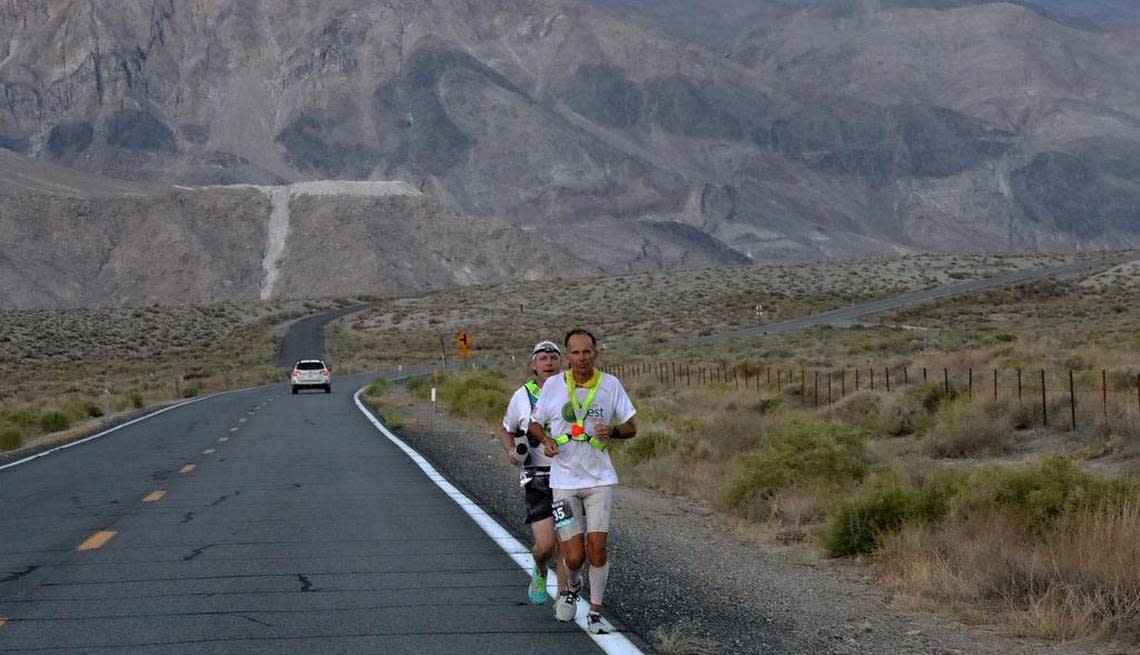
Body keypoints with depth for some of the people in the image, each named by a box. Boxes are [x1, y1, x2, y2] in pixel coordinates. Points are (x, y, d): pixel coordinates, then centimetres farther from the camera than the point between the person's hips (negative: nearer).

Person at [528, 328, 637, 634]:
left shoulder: (611, 384, -1)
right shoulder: (552, 385, -2)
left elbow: (631, 427, 6)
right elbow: (535, 424, 11)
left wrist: (612, 431, -16)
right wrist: (547, 440, -11)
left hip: (600, 479, 1)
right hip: (564, 481, 0)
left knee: (597, 548, -7)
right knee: (574, 556, -6)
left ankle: (595, 613, 11)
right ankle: (573, 584, 30)